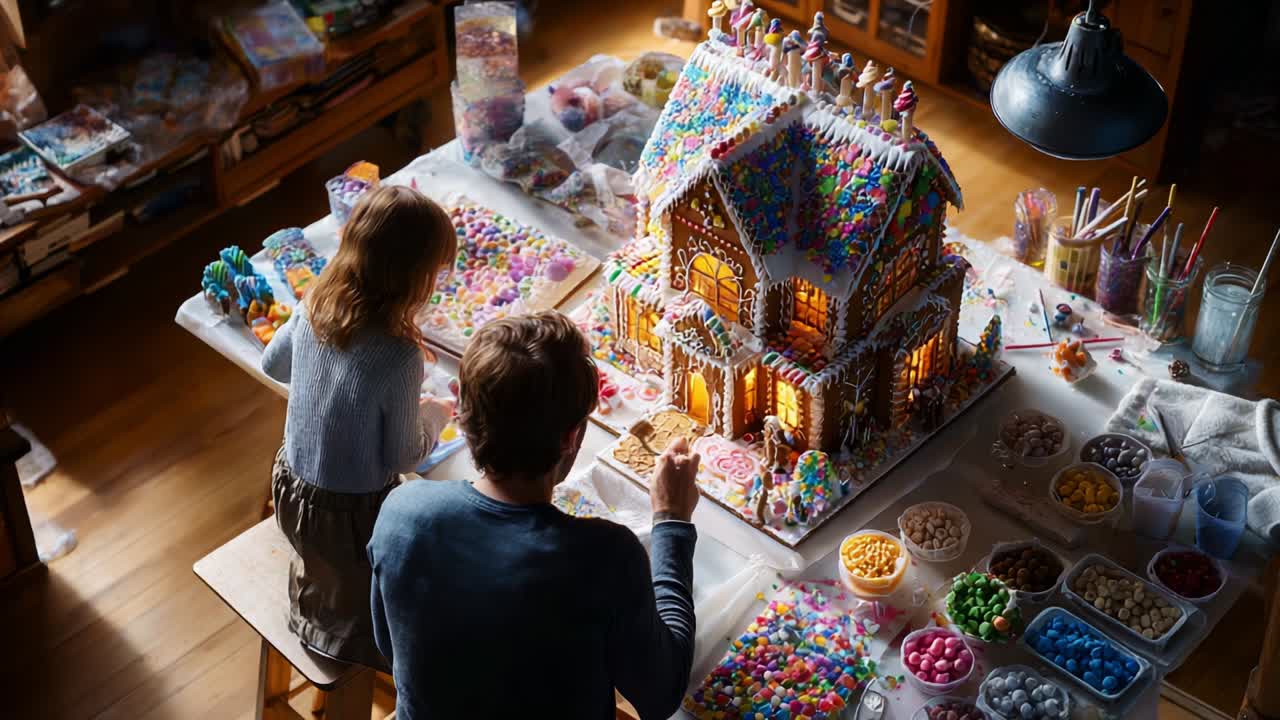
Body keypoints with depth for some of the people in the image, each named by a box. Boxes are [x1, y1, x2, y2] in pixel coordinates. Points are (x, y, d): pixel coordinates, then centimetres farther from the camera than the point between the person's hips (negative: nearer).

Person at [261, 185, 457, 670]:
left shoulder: (314, 306, -14)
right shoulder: (399, 357, -33)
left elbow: (273, 364, 7)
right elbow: (405, 457, -20)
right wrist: (435, 417, -1)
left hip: (292, 485, 7)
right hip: (354, 512, -6)